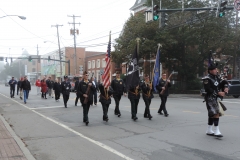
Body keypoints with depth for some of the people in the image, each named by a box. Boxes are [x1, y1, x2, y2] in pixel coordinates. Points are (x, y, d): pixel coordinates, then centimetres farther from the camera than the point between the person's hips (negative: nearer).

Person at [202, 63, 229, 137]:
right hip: (210, 98, -9)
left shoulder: (216, 77, 13)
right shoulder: (207, 79, -13)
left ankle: (209, 131, 25)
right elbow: (208, 90, -20)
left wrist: (226, 87, -6)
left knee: (212, 114, 14)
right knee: (216, 113, -18)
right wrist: (218, 93, -22)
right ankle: (216, 131, -14)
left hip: (216, 98, 9)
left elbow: (223, 82, 16)